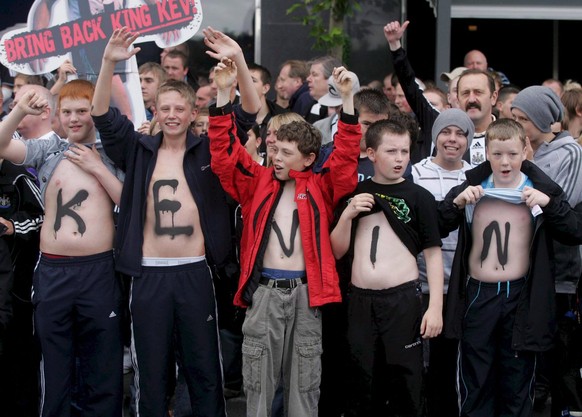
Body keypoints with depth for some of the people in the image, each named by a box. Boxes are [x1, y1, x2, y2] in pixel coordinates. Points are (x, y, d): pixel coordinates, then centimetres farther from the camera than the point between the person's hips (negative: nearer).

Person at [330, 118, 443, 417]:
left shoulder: (419, 197, 0)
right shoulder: (354, 194, 9)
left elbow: (433, 254, -1)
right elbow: (337, 252, 10)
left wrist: (435, 307, -8)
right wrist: (347, 215, -6)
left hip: (403, 299, -2)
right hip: (360, 299, 3)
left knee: (405, 379, -1)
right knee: (359, 379, 6)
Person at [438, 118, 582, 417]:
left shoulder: (541, 190, 0)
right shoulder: (472, 187, 3)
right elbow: (437, 230, 1)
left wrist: (550, 204, -20)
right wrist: (456, 202, -15)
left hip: (521, 297, -1)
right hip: (477, 295, 1)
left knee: (517, 385, 7)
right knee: (475, 384, 8)